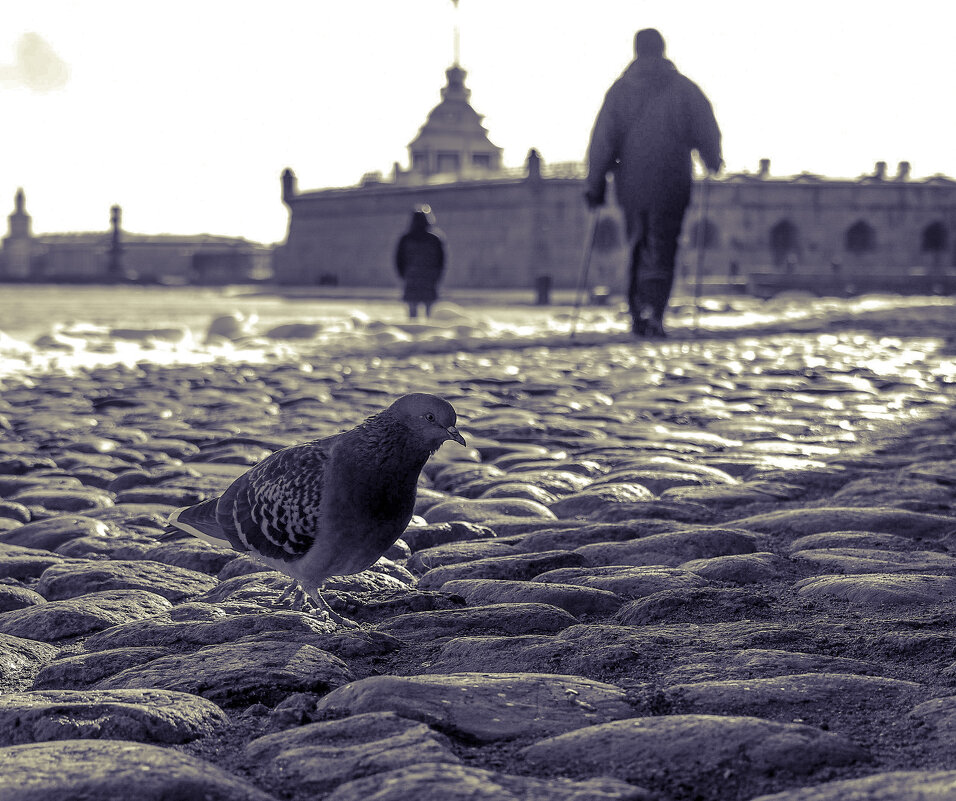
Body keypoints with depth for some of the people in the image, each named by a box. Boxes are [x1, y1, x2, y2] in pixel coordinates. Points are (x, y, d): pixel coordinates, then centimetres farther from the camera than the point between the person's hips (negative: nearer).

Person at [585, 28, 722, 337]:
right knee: (661, 250, 0)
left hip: (631, 184, 2)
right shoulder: (684, 88, 0)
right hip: (671, 184, -2)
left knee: (638, 248, 16)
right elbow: (707, 131, 1)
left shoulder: (620, 89, 3)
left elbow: (602, 139, -2)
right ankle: (652, 312, -16)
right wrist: (713, 162, 19)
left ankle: (638, 314, 16)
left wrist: (595, 183, 1)